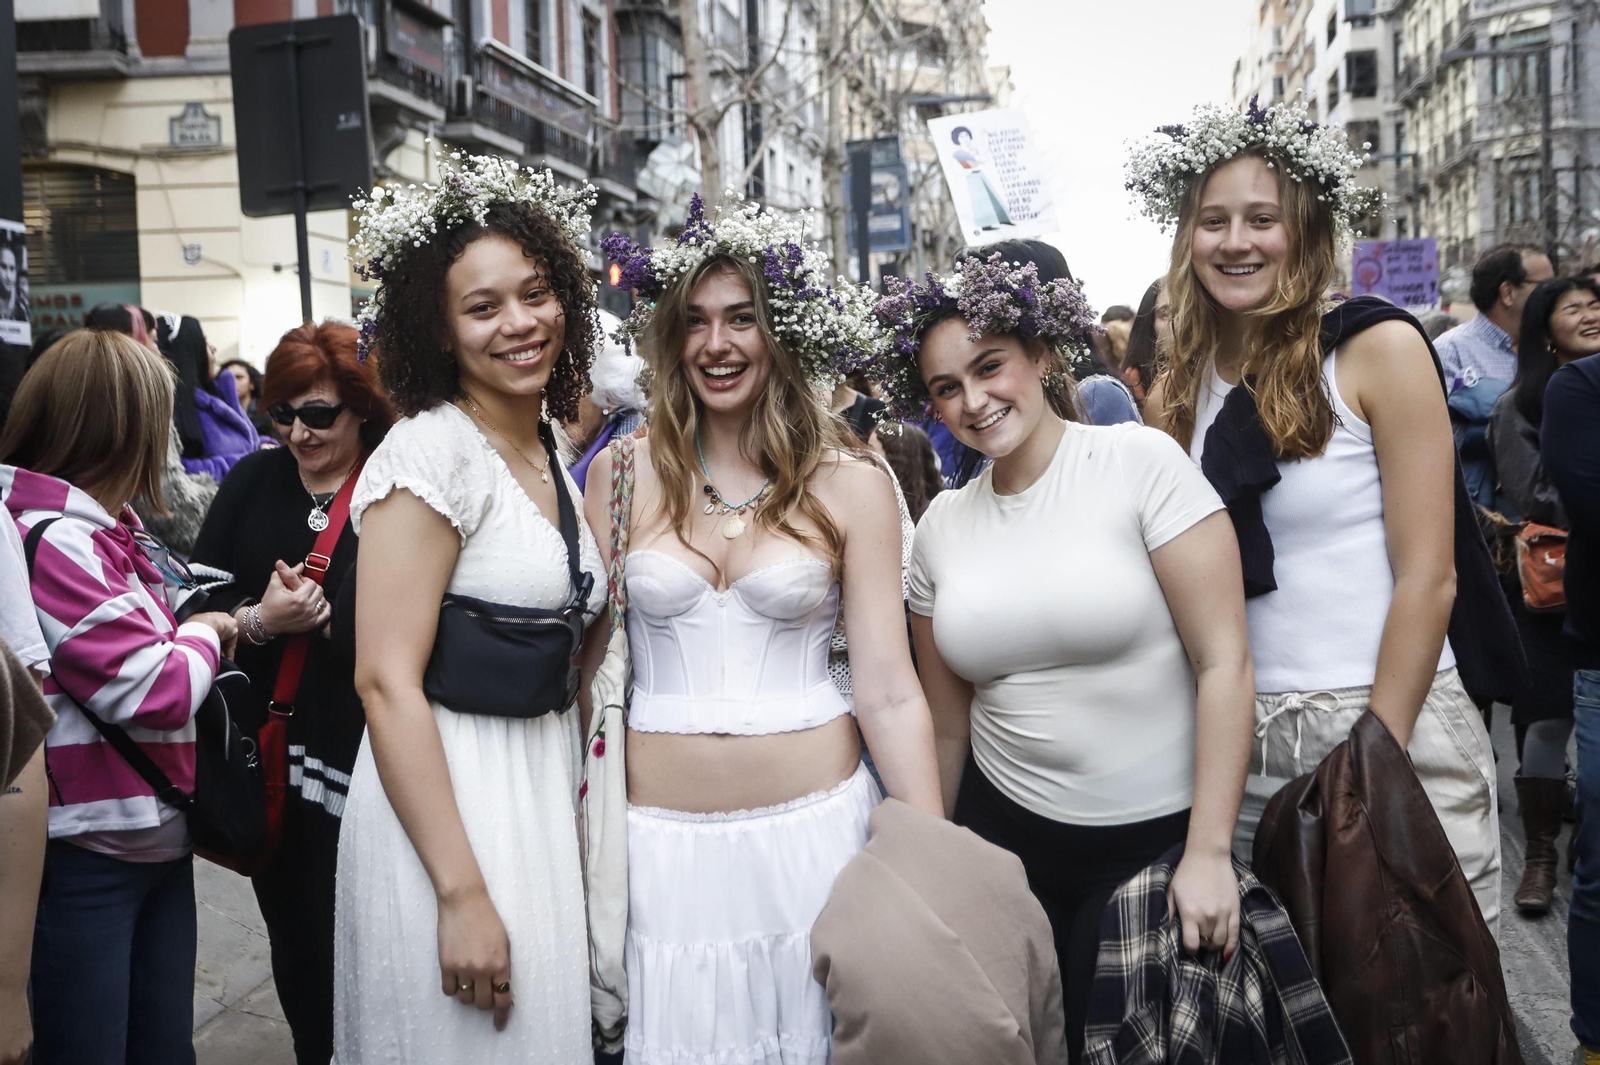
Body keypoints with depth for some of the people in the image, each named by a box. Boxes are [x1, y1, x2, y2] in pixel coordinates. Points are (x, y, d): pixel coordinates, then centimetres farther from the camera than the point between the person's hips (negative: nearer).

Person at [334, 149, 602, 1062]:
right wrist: (463, 894, -22)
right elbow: (386, 681, -20)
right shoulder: (431, 454, -15)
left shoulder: (551, 457, 9)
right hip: (445, 795, -8)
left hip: (545, 791, 8)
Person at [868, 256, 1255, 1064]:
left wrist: (1209, 853, -18)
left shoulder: (1140, 461, -11)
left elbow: (1225, 662, -14)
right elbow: (949, 724, 11)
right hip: (1008, 835, 4)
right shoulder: (941, 527, 3)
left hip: (1157, 837, -4)